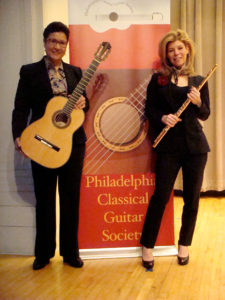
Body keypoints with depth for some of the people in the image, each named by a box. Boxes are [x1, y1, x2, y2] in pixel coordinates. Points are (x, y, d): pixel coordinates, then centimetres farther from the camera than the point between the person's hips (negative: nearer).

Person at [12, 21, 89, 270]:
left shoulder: (75, 72, 12)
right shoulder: (30, 72, 1)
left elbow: (82, 101, 17)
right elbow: (21, 108, -5)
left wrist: (83, 102, -7)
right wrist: (18, 137, -19)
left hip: (72, 141, 3)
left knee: (71, 197, 8)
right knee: (44, 198, 7)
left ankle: (70, 252, 22)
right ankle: (44, 253, 22)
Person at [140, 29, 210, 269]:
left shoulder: (198, 81, 10)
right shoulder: (158, 79, 4)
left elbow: (205, 115, 10)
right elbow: (150, 109, 3)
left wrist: (198, 102, -10)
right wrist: (163, 117, -17)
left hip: (195, 145, 3)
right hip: (169, 146, -2)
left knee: (192, 198, 8)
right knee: (160, 195, -3)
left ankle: (184, 245, 26)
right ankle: (147, 246, 12)